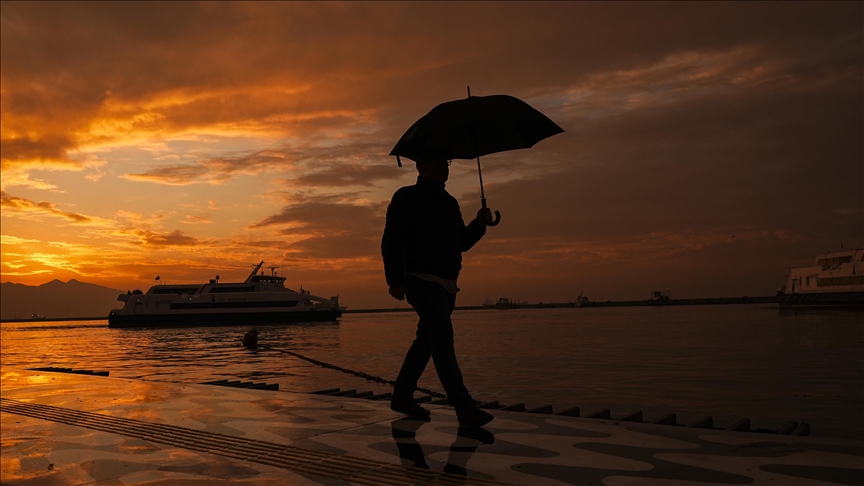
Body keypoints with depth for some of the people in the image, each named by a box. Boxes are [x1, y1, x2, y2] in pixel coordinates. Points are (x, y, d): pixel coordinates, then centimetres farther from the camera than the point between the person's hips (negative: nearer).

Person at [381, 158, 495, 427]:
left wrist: (479, 224, 0)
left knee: (427, 341, 12)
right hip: (422, 281, -8)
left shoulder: (450, 202, 19)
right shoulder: (407, 197, -3)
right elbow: (390, 241, -10)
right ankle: (465, 409, -18)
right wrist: (395, 280, -18)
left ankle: (402, 397, 25)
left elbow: (462, 242, 19)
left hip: (446, 284, 8)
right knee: (443, 340, -15)